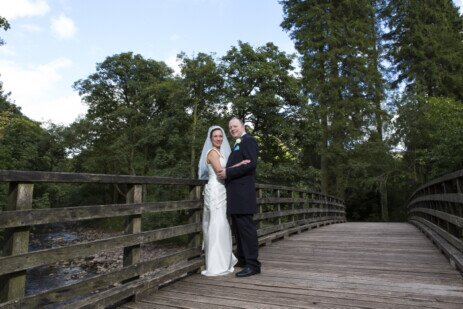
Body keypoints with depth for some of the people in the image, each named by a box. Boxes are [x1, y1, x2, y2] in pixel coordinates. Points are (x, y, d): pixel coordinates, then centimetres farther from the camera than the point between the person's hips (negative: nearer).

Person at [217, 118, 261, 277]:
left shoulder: (248, 140, -6)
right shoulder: (237, 144, 24)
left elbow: (251, 164, -19)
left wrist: (228, 173, -16)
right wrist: (225, 172, 6)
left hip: (243, 192, -10)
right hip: (235, 193, 10)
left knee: (246, 227, -8)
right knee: (237, 227, 15)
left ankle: (252, 264, -2)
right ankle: (242, 259, 26)